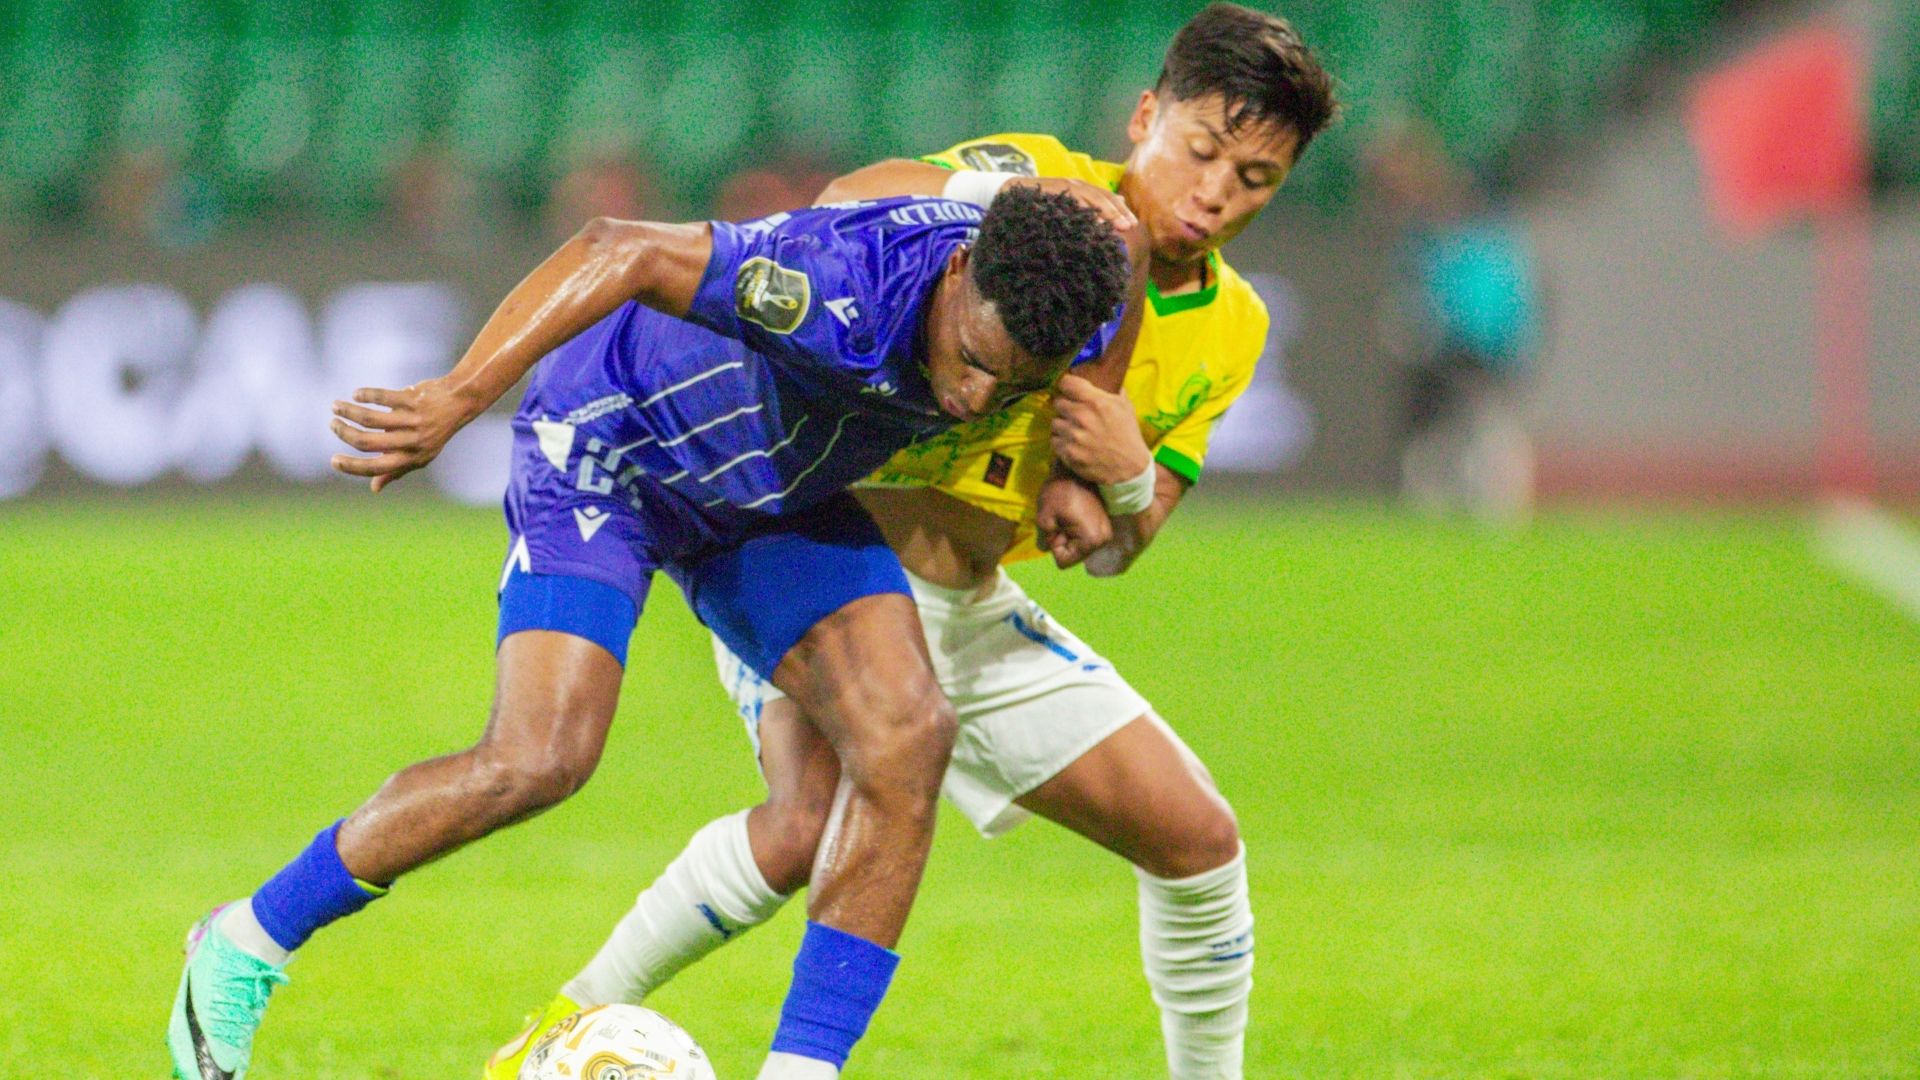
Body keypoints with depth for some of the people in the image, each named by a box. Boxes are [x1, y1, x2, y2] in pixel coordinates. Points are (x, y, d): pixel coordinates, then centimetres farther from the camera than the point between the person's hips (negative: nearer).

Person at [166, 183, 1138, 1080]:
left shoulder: (1079, 329, -19)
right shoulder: (847, 284, -40)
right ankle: (243, 946, 0)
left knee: (908, 737, -14)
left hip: (781, 488, 6)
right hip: (613, 437, -6)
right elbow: (619, 254, -39)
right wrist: (455, 400, -46)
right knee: (539, 758, -20)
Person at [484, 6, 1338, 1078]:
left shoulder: (1229, 332, 5)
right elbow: (853, 202, -32)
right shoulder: (1040, 180, -14)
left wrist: (1130, 476, -18)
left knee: (1199, 839, 2)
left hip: (972, 611, 7)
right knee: (818, 816, -31)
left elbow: (1114, 551, 4)